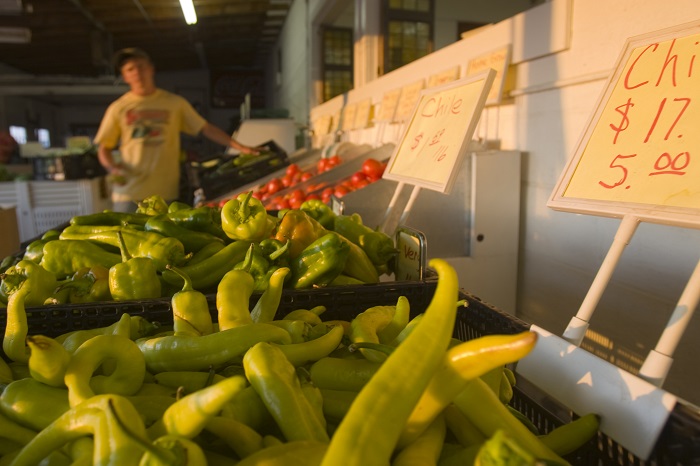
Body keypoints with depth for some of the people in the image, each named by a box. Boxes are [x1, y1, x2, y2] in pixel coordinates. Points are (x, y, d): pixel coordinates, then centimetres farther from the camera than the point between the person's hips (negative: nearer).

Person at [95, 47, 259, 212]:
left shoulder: (175, 103, 9)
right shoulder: (118, 108, 8)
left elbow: (206, 128, 8)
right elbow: (103, 148, 10)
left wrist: (239, 146, -1)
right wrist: (112, 167, -12)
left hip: (166, 193, 0)